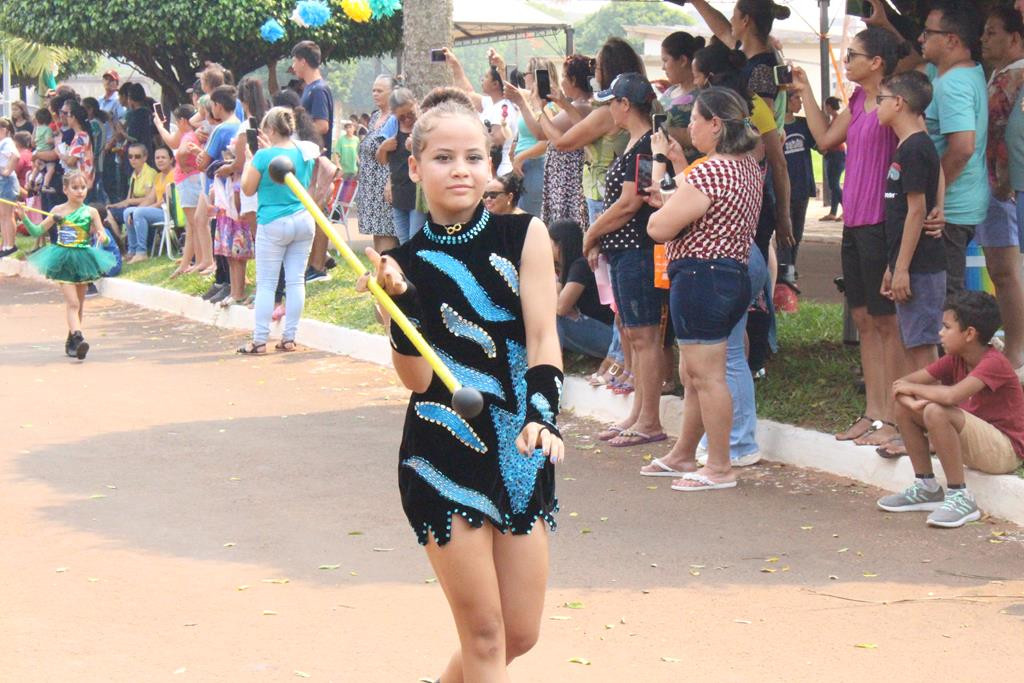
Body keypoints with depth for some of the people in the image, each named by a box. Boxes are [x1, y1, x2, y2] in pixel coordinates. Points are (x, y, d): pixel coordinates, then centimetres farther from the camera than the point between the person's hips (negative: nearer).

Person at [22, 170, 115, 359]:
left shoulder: (90, 212, 0)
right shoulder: (58, 211, 0)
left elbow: (104, 238, 0)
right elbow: (38, 231, 6)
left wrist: (102, 236, -23)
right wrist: (24, 219, -8)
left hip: (83, 258, 2)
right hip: (64, 261, -2)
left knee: (79, 303, 13)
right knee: (72, 302, -13)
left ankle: (72, 339, 27)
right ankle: (78, 338, -25)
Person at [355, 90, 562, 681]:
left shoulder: (525, 235, 0)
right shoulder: (404, 263, -2)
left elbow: (543, 335, -10)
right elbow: (417, 379, -8)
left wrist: (542, 413, -26)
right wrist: (399, 300, -22)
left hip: (521, 454, 2)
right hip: (444, 458, -2)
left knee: (521, 635, 8)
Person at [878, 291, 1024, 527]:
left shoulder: (994, 363, -21)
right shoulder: (955, 360, 3)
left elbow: (951, 396, -37)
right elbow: (902, 384, 0)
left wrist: (912, 388, -19)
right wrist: (912, 400, -24)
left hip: (1005, 451, -8)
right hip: (974, 446, 9)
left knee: (936, 412, -31)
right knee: (904, 407, -1)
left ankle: (960, 497, -23)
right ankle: (927, 488, 8)